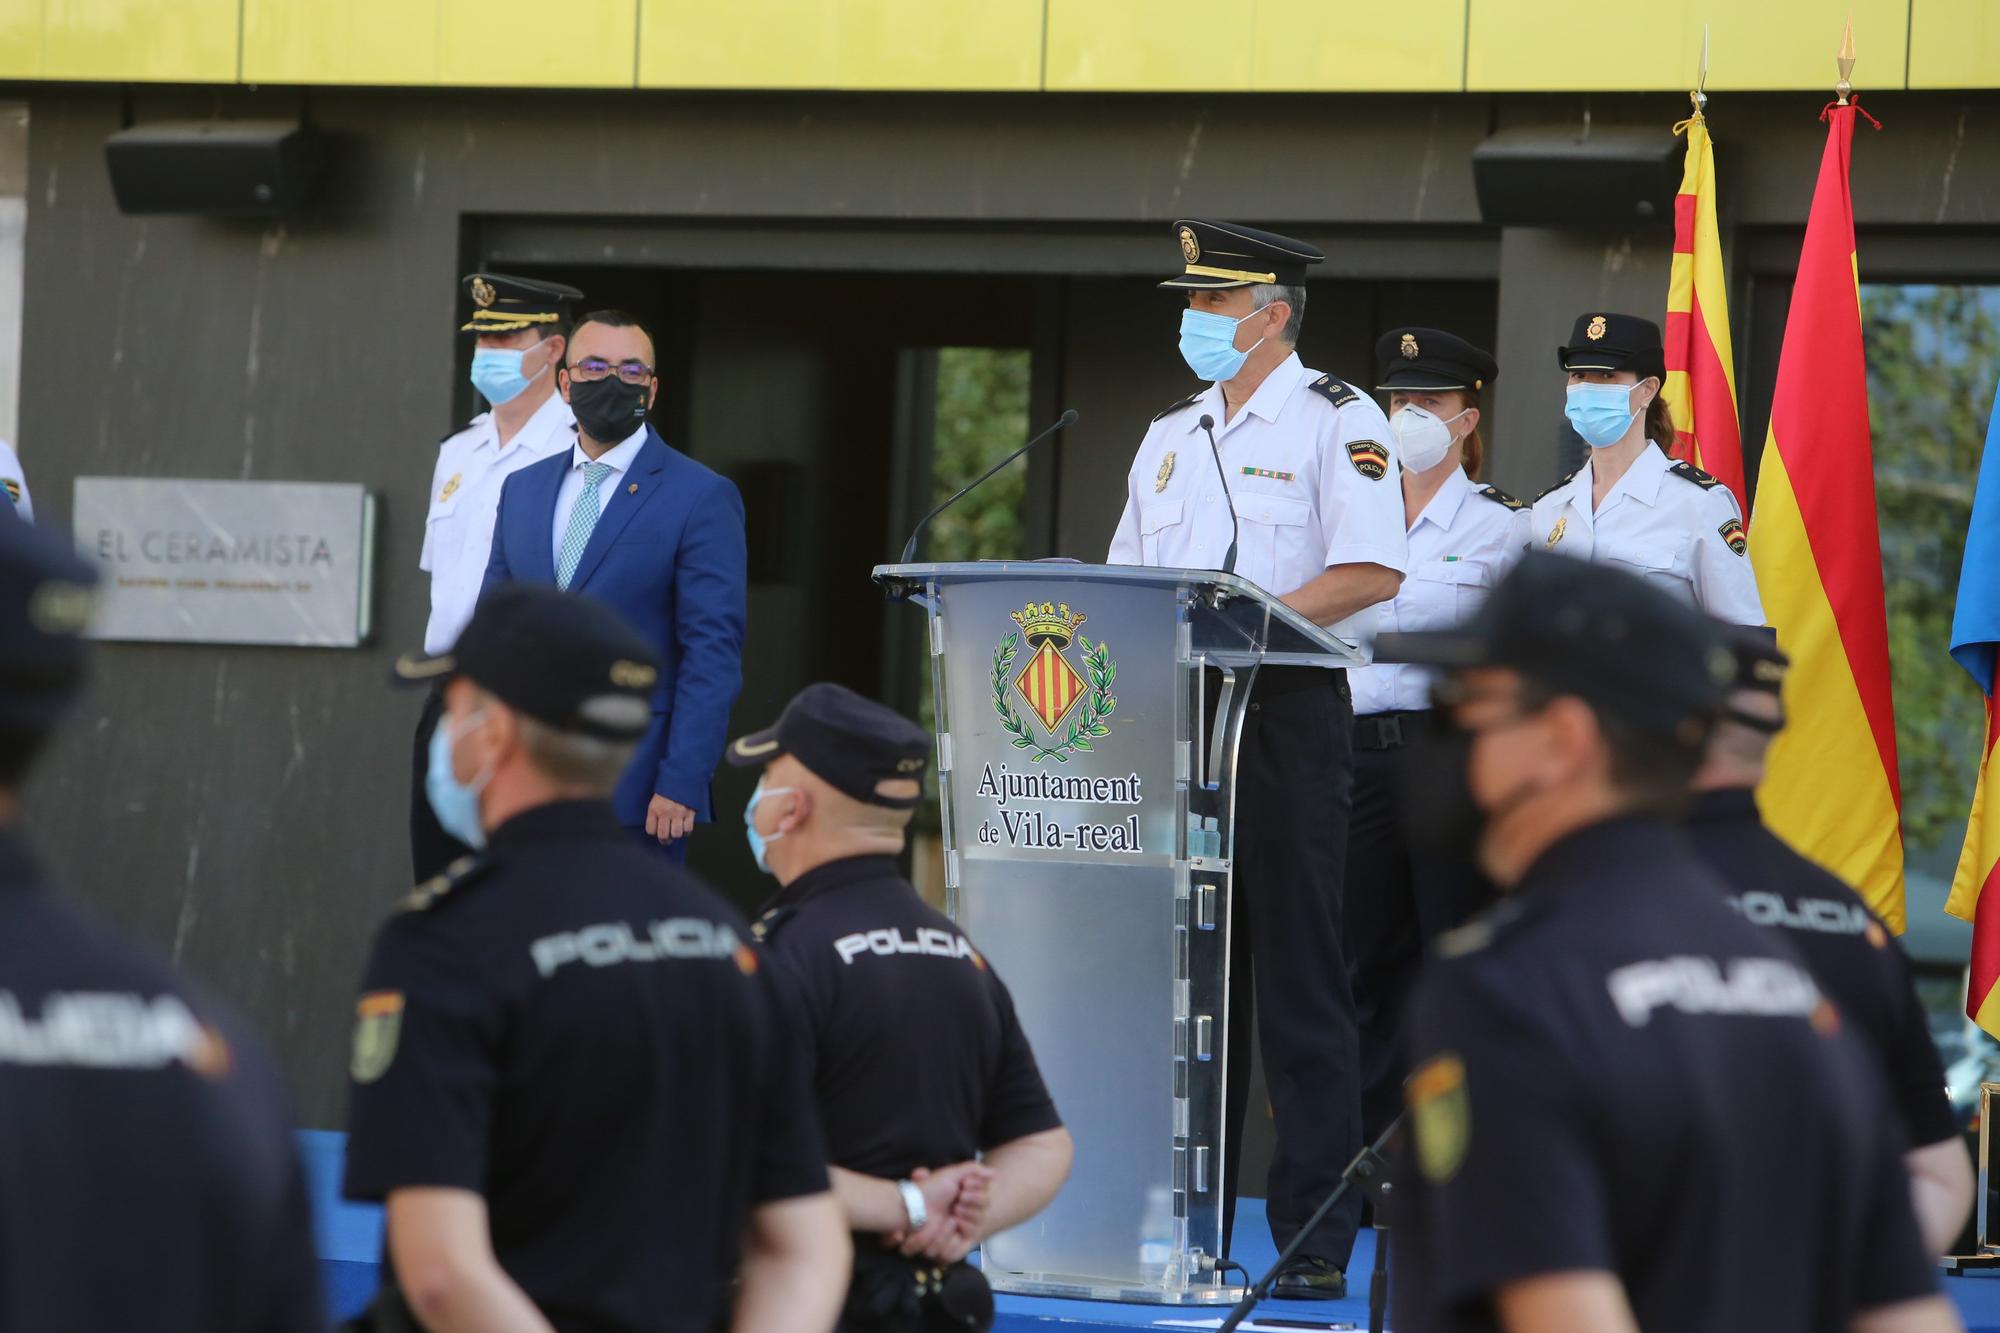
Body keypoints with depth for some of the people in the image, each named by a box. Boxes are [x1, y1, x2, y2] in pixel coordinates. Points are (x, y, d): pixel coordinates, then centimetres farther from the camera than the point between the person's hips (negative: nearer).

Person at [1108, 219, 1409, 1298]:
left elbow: (1373, 572, -13)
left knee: (1297, 976, -6)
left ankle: (1316, 1236, -6)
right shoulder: (1171, 437, 19)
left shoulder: (1335, 421, -3)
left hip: (1287, 711, -7)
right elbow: (1127, 583, 21)